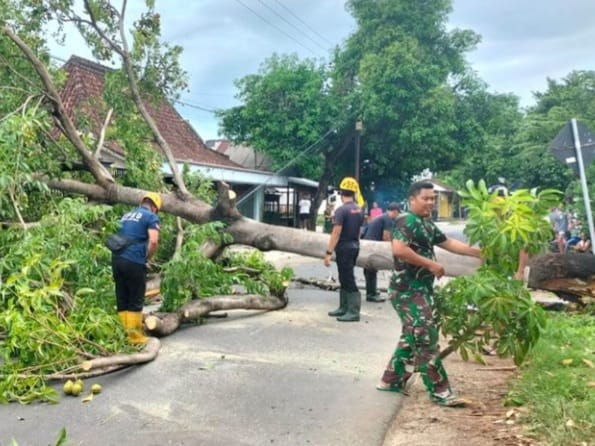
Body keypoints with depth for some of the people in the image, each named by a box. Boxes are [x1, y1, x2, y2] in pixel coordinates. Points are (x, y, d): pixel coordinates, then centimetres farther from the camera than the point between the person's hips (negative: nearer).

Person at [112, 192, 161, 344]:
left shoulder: (126, 215, 22)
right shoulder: (151, 217, 1)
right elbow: (153, 241, -14)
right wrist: (147, 258, 2)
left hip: (116, 259, 6)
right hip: (134, 262, -6)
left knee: (122, 299, 11)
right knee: (136, 300, 3)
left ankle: (125, 333, 16)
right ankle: (135, 336, 7)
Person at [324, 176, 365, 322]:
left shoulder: (341, 210, -17)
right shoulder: (359, 210, 8)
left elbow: (336, 233, -21)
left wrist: (328, 252, -19)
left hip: (344, 248, -8)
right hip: (354, 246, 8)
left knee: (348, 280, -4)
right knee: (345, 278, 17)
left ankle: (354, 312, -1)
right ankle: (344, 308, 24)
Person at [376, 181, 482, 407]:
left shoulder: (427, 224, 17)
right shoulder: (406, 221, -15)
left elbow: (448, 243, 22)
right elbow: (399, 249, -29)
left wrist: (477, 252, 15)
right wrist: (430, 264, -22)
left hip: (420, 288, 10)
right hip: (408, 290, -10)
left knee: (412, 337, 17)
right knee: (426, 338, -7)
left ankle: (392, 380, 27)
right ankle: (440, 391, -1)